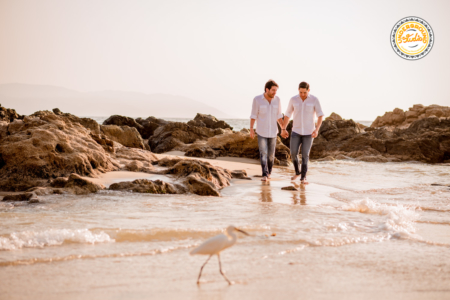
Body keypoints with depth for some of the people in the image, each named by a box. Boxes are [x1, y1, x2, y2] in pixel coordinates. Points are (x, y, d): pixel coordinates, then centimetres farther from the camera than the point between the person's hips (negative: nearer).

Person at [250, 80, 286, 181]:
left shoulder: (277, 100, -6)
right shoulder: (257, 99, -15)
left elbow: (279, 116, 3)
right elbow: (253, 115, -9)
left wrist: (284, 129, -1)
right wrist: (251, 129, -15)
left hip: (272, 132, 3)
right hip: (261, 132, -3)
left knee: (270, 154, 9)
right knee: (263, 153, -11)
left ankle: (268, 172, 31)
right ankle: (265, 175, -9)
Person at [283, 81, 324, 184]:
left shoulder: (314, 100, -10)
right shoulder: (293, 99, -5)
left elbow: (320, 116, -11)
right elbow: (287, 115, 5)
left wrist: (316, 130, -25)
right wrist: (283, 130, 7)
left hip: (308, 132, -2)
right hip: (296, 131, 2)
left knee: (305, 155, -4)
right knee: (293, 153, -5)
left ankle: (303, 177, 9)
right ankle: (297, 172, 21)